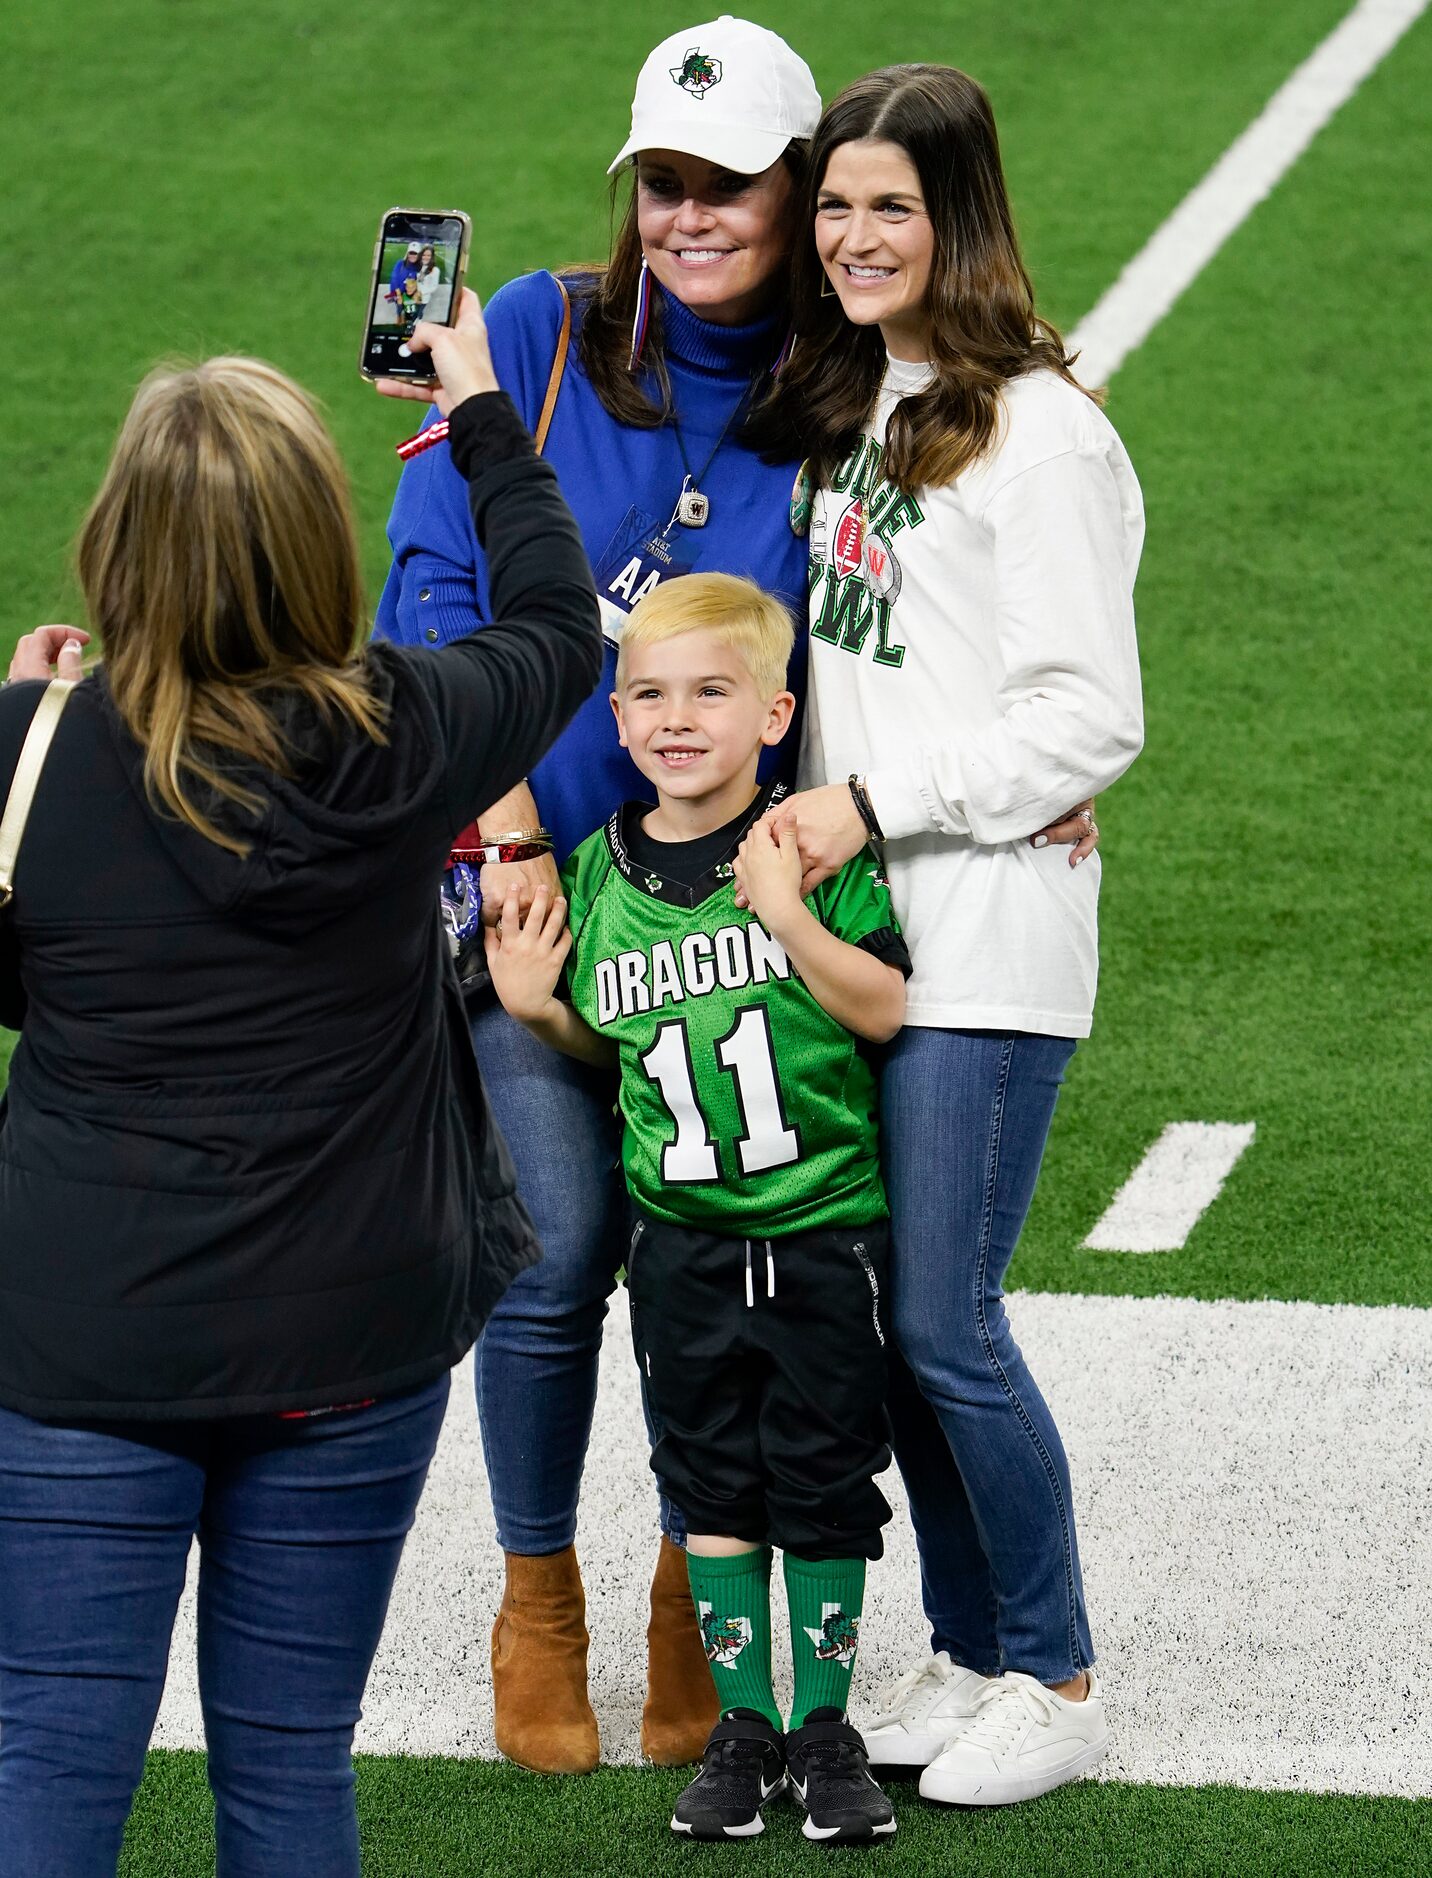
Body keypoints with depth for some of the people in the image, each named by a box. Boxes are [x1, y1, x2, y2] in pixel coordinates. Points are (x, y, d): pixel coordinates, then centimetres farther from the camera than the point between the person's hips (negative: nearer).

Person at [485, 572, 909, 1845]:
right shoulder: (599, 873, 2)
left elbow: (885, 1009, -14)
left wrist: (787, 914, -25)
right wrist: (533, 1009, -4)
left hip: (824, 1227, -3)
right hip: (684, 1235, 3)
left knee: (825, 1481, 5)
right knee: (712, 1481, 10)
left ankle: (825, 1725, 18)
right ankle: (743, 1722, 22)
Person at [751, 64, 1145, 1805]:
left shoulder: (1037, 429, -12)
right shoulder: (844, 406, 12)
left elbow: (1090, 719, -14)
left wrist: (872, 800, -16)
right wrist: (804, 812, 7)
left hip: (988, 936, -7)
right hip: (858, 919, 7)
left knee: (943, 1324, -5)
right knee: (878, 1315, 10)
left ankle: (1057, 1681, 10)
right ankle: (968, 1652, 24)